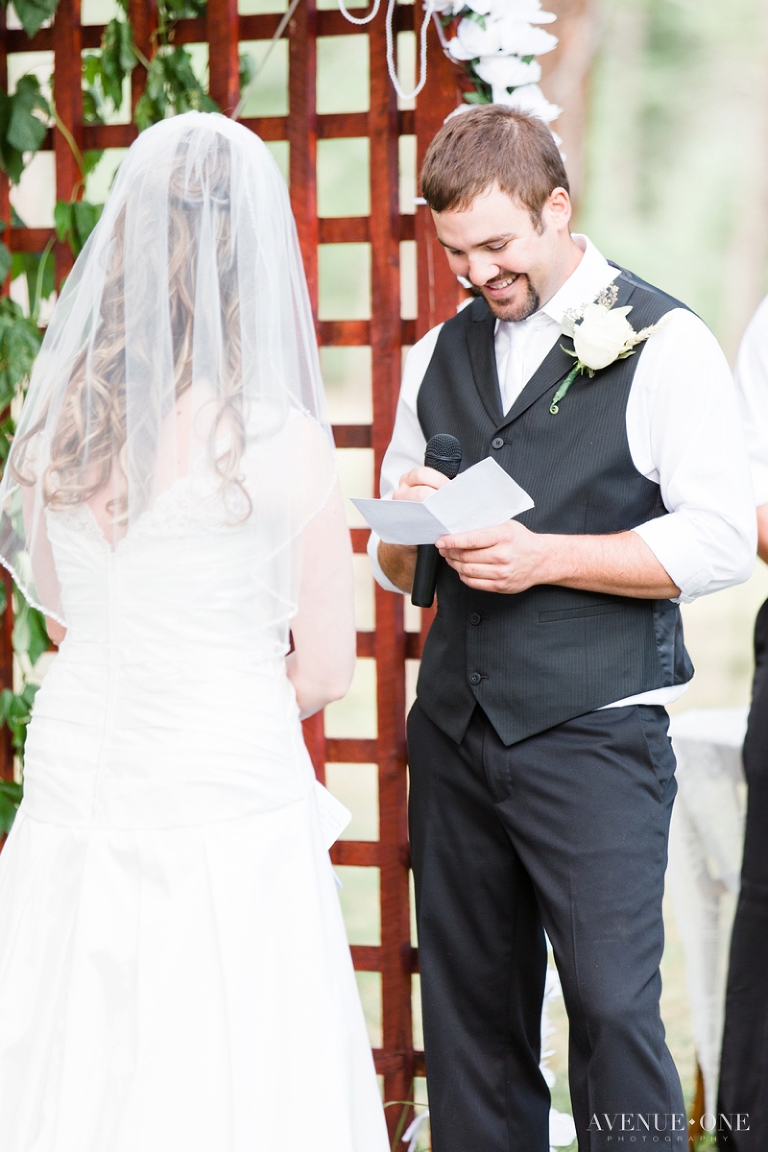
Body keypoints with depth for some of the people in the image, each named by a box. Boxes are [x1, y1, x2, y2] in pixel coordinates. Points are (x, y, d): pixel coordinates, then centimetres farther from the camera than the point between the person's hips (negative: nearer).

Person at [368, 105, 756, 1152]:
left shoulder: (663, 345, -2)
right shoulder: (440, 357, 15)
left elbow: (720, 544, -11)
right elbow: (392, 564, 19)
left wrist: (544, 556, -15)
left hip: (594, 736, -5)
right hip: (453, 730, 6)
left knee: (614, 1007, -10)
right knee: (470, 1015, 9)